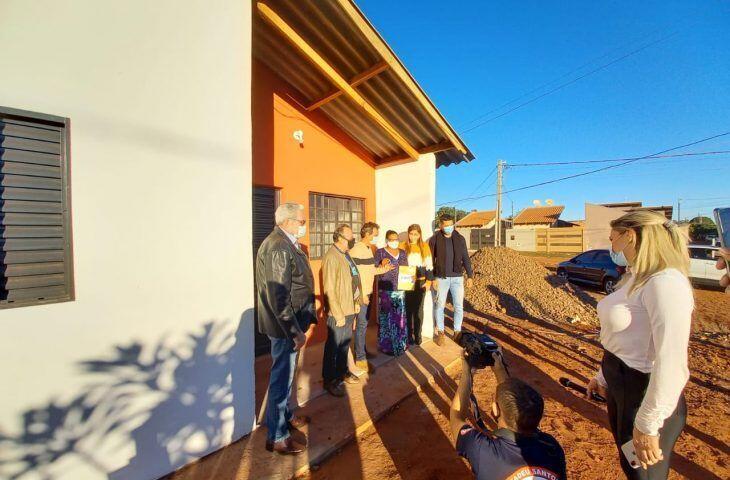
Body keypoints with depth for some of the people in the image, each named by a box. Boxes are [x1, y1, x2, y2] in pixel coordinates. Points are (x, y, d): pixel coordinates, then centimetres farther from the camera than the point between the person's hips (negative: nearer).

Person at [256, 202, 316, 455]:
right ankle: (276, 437, 28)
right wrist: (295, 331, -21)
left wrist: (308, 320, 13)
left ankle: (285, 416, 45)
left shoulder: (290, 244, 8)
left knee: (285, 374, 24)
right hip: (284, 326, -9)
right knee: (282, 377, 7)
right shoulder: (277, 247, -23)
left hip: (291, 323, 9)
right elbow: (278, 296, -26)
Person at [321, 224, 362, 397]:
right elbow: (329, 289, -21)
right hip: (338, 312, -8)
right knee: (333, 345, 7)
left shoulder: (346, 254, 8)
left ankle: (342, 371, 40)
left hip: (350, 308, 8)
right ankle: (329, 380, 25)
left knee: (345, 342, 21)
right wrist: (338, 314, -19)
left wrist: (356, 303, 12)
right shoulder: (331, 257, -19)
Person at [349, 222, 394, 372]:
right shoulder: (356, 250, -17)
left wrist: (383, 269, 3)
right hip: (361, 294, -8)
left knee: (364, 324, 18)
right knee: (361, 325, 0)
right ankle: (360, 358, 11)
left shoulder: (369, 248, 12)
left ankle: (362, 350, 32)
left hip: (369, 292, 8)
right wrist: (362, 295, -19)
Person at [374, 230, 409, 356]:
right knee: (386, 318, -1)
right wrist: (382, 265, -24)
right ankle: (386, 345, 13)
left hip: (400, 290, 4)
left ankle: (400, 344, 23)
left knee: (400, 318, 8)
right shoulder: (380, 252, -3)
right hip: (385, 291, -4)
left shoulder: (403, 253, 12)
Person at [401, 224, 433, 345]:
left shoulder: (424, 246, 3)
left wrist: (429, 281, -2)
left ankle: (417, 335, 20)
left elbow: (429, 265, 4)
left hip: (420, 282, 1)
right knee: (408, 309, 5)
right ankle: (409, 335, 18)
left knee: (418, 309, 8)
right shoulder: (403, 246, 0)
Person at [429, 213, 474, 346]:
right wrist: (432, 278, -8)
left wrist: (470, 275, 4)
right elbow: (430, 260, -4)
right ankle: (440, 332, 20)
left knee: (459, 306, 6)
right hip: (441, 278, -2)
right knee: (440, 305, 6)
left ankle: (457, 332, 22)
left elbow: (465, 258, 7)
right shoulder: (434, 239, -5)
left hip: (457, 278, 2)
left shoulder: (460, 238, 3)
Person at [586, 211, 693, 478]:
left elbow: (671, 364, -27)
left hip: (645, 394, -8)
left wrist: (647, 425, -22)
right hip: (619, 385, 8)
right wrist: (604, 376, 17)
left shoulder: (665, 282, -23)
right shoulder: (636, 277, 5)